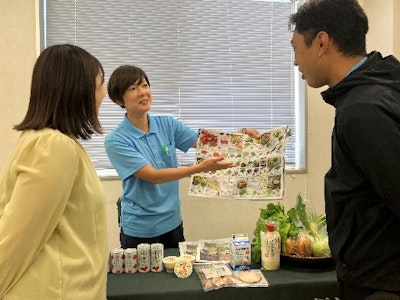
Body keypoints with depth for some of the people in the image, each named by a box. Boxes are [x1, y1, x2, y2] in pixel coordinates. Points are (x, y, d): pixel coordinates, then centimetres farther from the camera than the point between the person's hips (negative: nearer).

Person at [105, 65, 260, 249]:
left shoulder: (166, 124, 0)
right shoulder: (116, 141, -16)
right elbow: (154, 176, -23)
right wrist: (200, 168, -32)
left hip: (172, 223, 5)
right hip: (140, 229, -4)